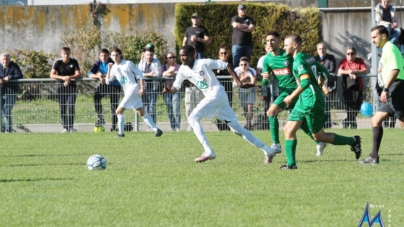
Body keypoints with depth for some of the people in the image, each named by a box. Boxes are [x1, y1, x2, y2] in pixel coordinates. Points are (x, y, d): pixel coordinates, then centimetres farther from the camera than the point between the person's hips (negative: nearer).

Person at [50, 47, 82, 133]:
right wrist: (63, 78, -26)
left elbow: (78, 74, -6)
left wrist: (69, 77, -23)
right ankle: (65, 127, 7)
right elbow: (52, 75, -13)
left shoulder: (74, 62, -1)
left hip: (72, 86, -1)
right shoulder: (58, 62, -4)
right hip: (61, 87, 1)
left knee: (71, 107, -12)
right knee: (62, 108, 0)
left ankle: (71, 127, -8)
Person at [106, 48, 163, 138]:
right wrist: (109, 69, -1)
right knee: (141, 113, 5)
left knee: (119, 111, -11)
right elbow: (108, 81, 10)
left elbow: (140, 74, -5)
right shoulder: (114, 68, 12)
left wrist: (142, 87, -13)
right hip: (127, 92, 7)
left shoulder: (128, 64, -5)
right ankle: (156, 129, 4)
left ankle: (120, 133, -3)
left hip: (133, 89, -7)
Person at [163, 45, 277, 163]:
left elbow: (227, 66, -8)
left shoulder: (203, 63, -11)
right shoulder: (183, 70, 8)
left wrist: (238, 82, -14)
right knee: (236, 127, 8)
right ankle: (267, 150, 12)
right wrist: (169, 90, -17)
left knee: (193, 118, -16)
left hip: (217, 93, -8)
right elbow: (176, 87, 6)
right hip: (210, 96, 8)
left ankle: (208, 152, -19)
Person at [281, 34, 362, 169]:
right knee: (289, 129, 5)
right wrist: (317, 85, 22)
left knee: (319, 136, 1)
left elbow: (305, 82, -26)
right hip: (304, 101, 10)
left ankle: (352, 141, 11)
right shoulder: (309, 58, 12)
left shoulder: (299, 61, -15)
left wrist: (292, 96, -19)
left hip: (311, 101, -10)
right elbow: (324, 73, 18)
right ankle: (291, 163, 3)